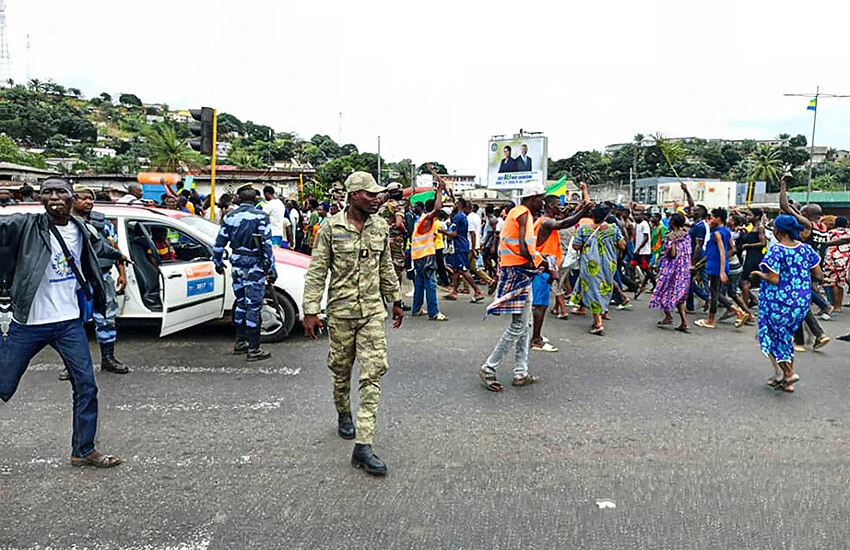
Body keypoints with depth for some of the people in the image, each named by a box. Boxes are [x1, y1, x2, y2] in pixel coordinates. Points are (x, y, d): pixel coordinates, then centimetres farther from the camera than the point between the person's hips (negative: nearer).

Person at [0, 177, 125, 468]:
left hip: (69, 322, 4)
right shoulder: (25, 225, -9)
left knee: (86, 386, 3)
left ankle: (84, 450, 17)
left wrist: (116, 253, 44)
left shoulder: (79, 229, 6)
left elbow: (96, 244, 28)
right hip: (28, 324, -4)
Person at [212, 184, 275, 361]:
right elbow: (266, 245, -13)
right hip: (254, 266, -6)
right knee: (254, 306, -2)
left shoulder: (230, 217, 7)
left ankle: (240, 343, 28)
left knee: (241, 303, 18)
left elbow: (219, 242, 12)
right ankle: (253, 349, 1)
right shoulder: (260, 216, -10)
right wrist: (271, 269, -10)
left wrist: (218, 262, 25)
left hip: (237, 264, 6)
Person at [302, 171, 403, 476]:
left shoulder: (381, 227, 5)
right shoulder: (331, 228, -6)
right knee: (341, 370, 13)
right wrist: (311, 311, -10)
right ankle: (344, 415, 43)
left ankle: (363, 445, -6)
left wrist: (396, 301, 18)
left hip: (374, 311, 2)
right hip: (341, 311, -2)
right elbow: (316, 272, -6)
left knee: (373, 373, -8)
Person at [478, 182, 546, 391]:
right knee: (518, 326, -7)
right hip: (518, 272, -11)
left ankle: (521, 372, 19)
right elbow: (522, 246, -22)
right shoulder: (524, 214, -12)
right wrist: (533, 262, -8)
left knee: (523, 326, 14)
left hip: (518, 274, 11)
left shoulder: (517, 213, 18)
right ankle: (489, 368, -2)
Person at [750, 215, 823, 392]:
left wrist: (759, 274, -5)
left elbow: (774, 280, -22)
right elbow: (818, 275, 5)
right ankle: (786, 381, 21)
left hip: (779, 302, -7)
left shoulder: (776, 251, -19)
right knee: (786, 336, 18)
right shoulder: (806, 249, 0)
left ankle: (787, 373, 2)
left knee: (772, 336, 11)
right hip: (802, 301, 7)